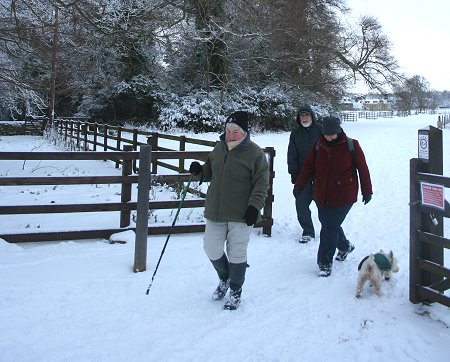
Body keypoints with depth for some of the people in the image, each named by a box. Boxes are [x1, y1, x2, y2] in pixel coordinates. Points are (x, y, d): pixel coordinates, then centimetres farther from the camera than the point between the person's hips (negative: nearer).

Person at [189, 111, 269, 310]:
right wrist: (199, 170, -1)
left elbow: (262, 184, -9)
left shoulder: (255, 153, -10)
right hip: (215, 211, 5)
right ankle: (224, 278, 38)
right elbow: (210, 172, 20)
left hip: (241, 214, -5)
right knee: (211, 248, 9)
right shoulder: (219, 148, 7)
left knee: (237, 253, 4)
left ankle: (235, 290, 25)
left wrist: (254, 206, -18)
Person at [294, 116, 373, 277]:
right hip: (322, 195, 5)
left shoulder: (351, 145, -8)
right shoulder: (319, 145, 2)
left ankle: (325, 263, 6)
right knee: (327, 224, 16)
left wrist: (367, 191, 3)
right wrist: (299, 184, 0)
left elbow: (363, 169, -2)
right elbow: (308, 165, 7)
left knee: (330, 227, -7)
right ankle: (345, 246, 44)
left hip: (343, 196, -5)